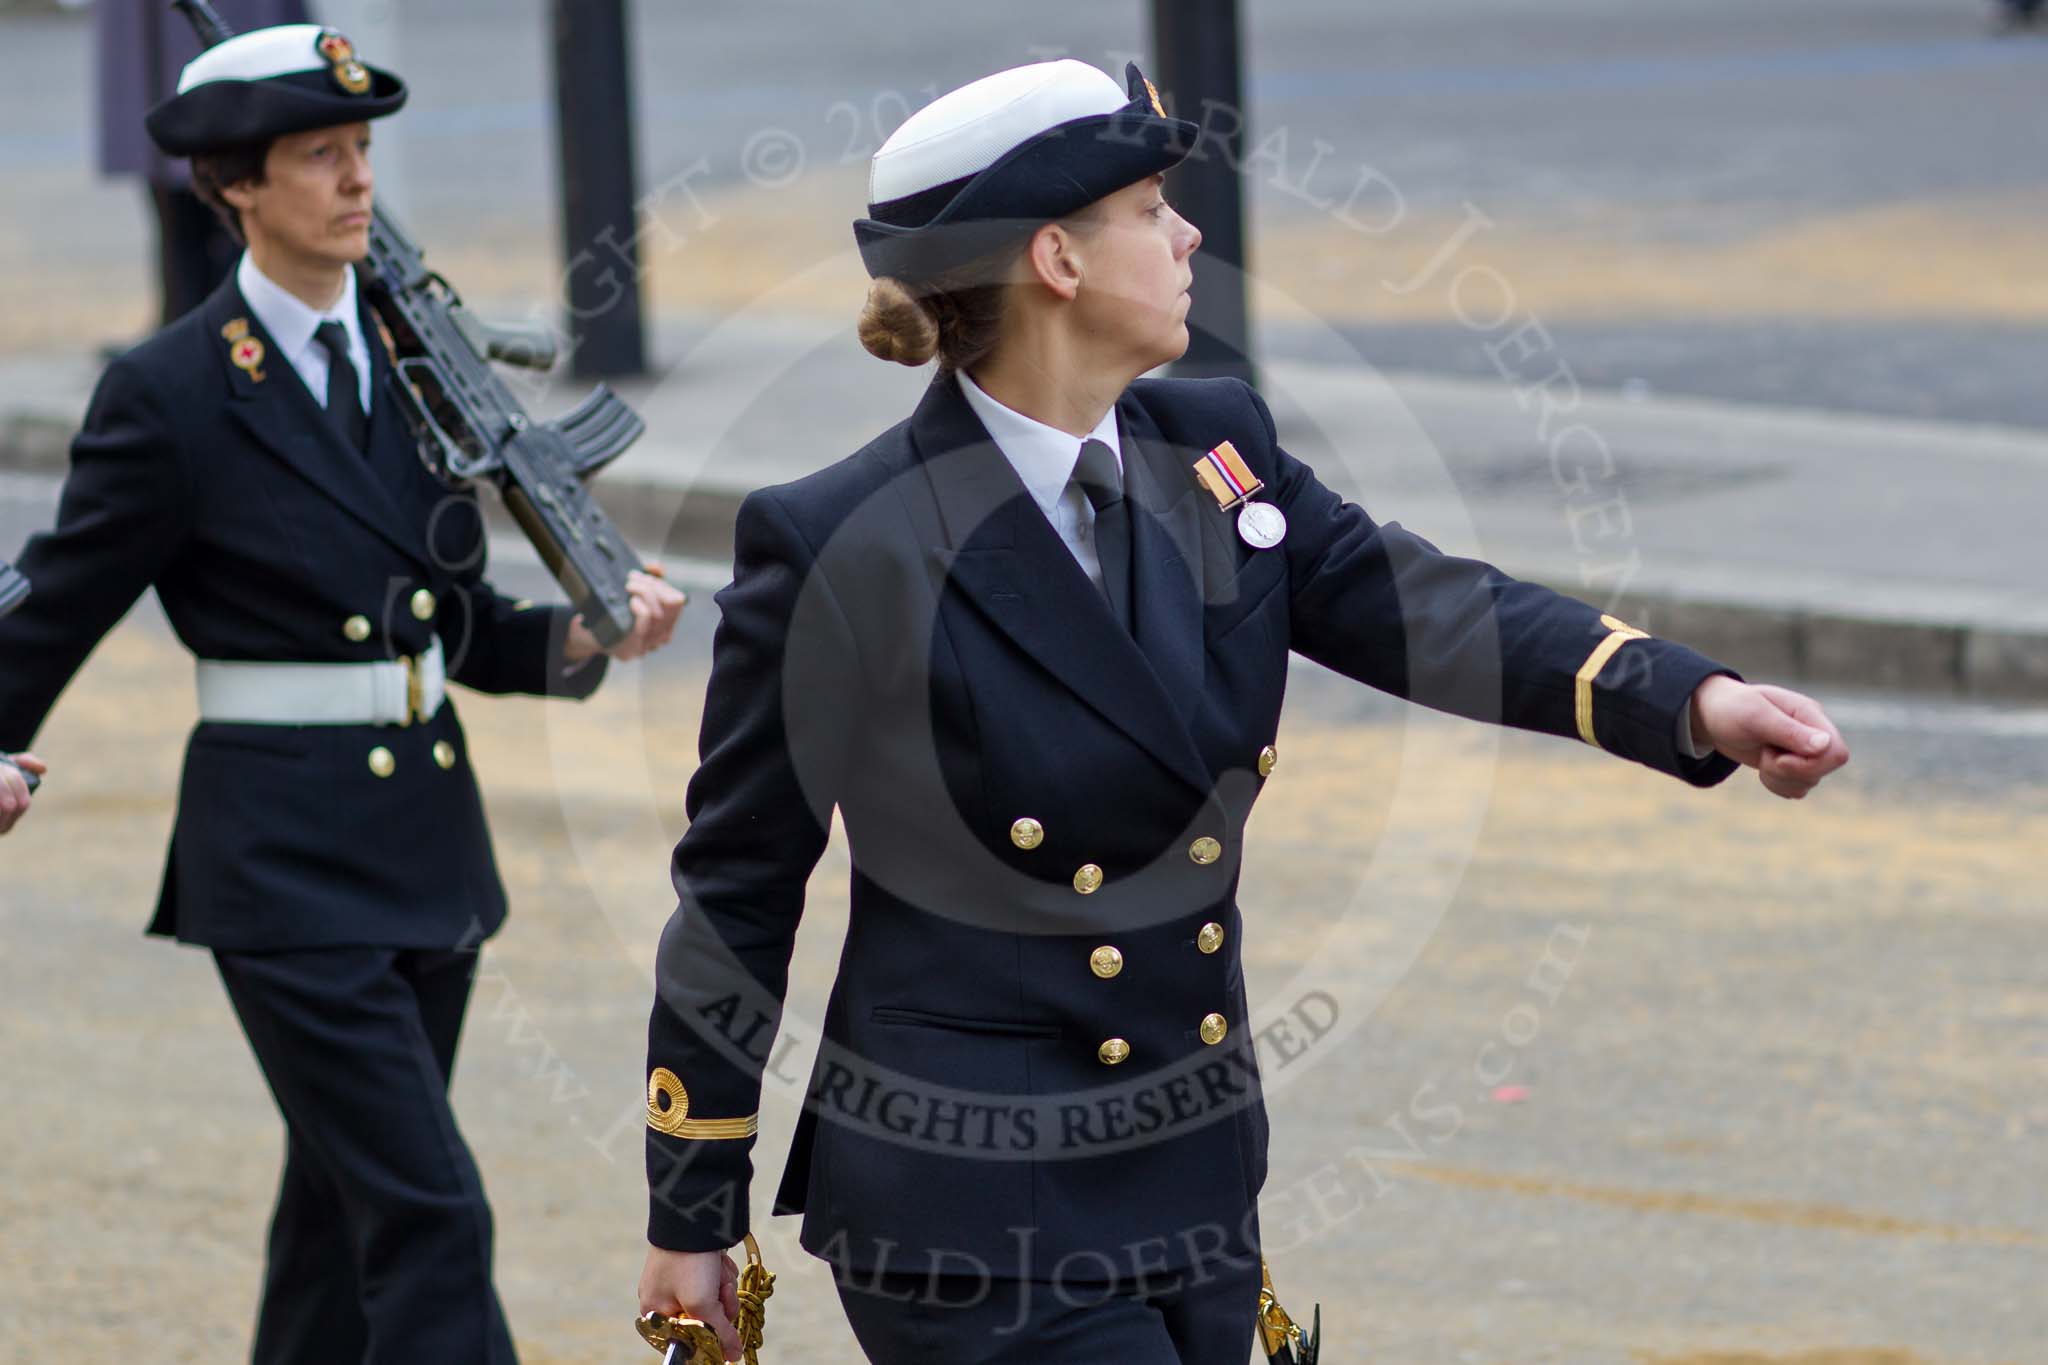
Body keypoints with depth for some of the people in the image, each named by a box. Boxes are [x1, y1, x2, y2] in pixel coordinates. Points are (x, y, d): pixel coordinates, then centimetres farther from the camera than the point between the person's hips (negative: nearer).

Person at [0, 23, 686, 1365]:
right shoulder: (173, 396, -9)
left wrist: (581, 638, -3)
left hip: (429, 847, 7)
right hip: (284, 864, -7)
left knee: (345, 1224, 15)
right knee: (433, 1221, -12)